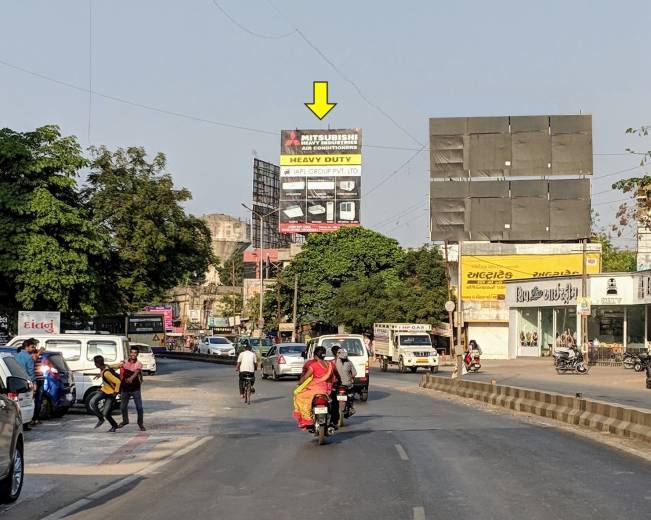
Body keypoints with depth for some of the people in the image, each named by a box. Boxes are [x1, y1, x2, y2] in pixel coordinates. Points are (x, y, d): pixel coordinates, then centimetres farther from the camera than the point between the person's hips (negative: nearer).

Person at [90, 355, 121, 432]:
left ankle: (114, 426, 20)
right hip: (104, 390, 8)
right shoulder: (104, 367, -6)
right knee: (92, 402, -12)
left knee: (106, 413, -6)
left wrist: (116, 392, -24)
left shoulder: (106, 373, -32)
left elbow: (118, 382, -36)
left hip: (110, 393, -8)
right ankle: (101, 419, 7)